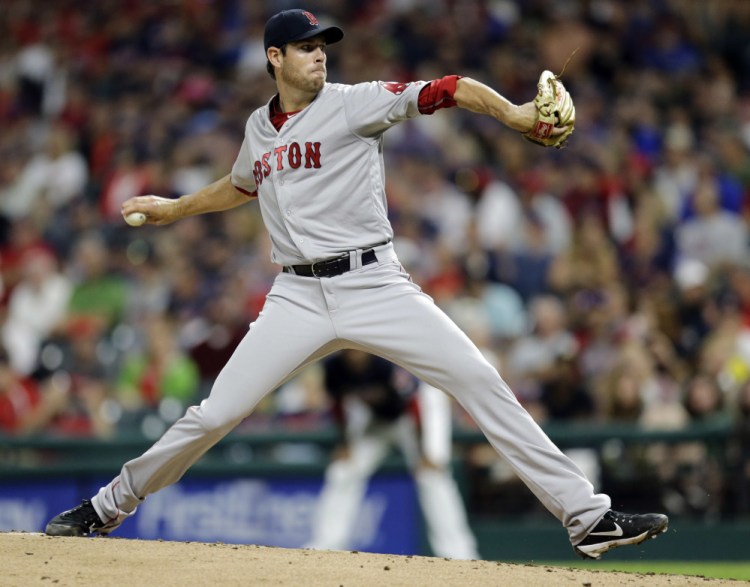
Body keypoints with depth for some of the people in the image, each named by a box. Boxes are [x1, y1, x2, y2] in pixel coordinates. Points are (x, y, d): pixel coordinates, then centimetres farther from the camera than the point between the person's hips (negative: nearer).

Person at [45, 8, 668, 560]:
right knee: (215, 415, -1)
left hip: (374, 283, -3)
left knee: (482, 384, -14)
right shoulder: (260, 127, 13)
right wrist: (173, 208, 42)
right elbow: (242, 185, 36)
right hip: (299, 297, 3)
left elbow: (448, 90, -12)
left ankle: (586, 517, -12)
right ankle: (110, 506, 19)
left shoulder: (354, 104, -2)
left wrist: (511, 112, -28)